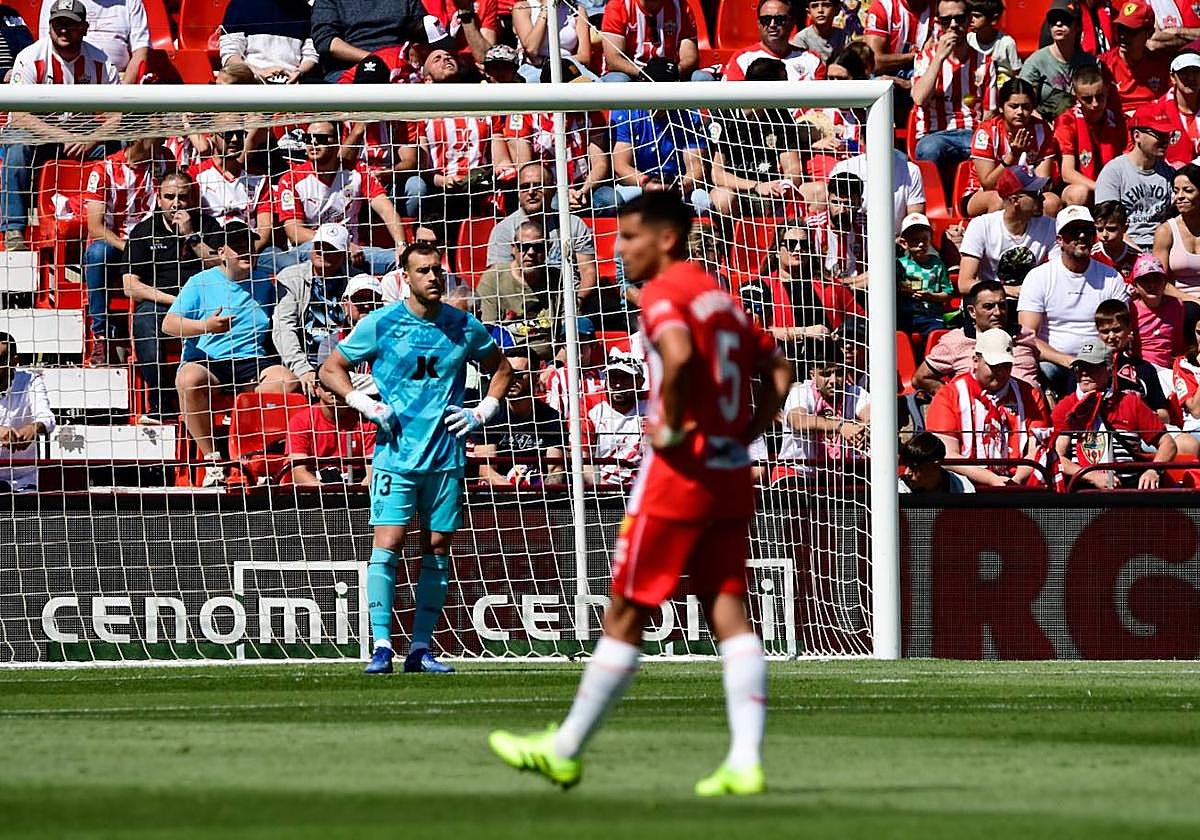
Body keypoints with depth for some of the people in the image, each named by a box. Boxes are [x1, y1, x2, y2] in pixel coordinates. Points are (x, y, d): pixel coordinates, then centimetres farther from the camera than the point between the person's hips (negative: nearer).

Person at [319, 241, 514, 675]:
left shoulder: (464, 327, 5)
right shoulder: (380, 324, -2)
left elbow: (502, 370, 22)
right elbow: (330, 369, 6)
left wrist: (483, 412, 7)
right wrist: (367, 405, -8)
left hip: (447, 456, 3)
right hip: (396, 455, -3)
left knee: (437, 550, 4)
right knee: (387, 545, -12)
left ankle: (421, 648, 9)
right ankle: (381, 646, -12)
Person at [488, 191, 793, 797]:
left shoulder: (662, 293, -9)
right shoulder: (720, 295, 17)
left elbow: (678, 355, -30)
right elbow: (778, 373, 20)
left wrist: (672, 427, -17)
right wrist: (742, 436, 13)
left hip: (678, 473, -8)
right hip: (732, 476, 8)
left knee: (625, 616, 2)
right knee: (729, 615, 3)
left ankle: (564, 750, 12)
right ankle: (746, 762, -7)